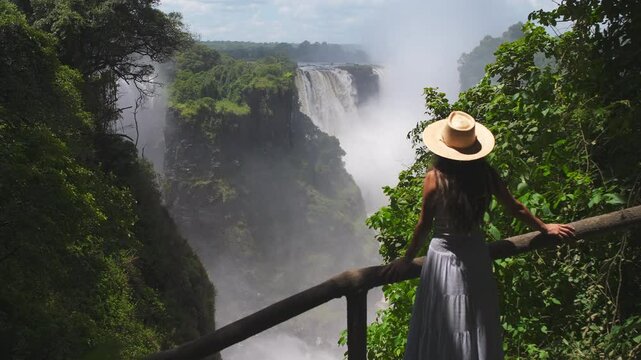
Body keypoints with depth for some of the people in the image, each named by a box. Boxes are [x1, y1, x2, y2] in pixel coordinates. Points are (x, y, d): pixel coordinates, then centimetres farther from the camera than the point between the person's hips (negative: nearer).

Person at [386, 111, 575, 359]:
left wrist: (407, 259, 3)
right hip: (476, 256, 4)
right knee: (478, 325, 20)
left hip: (444, 256, -3)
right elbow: (515, 208, 3)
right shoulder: (485, 174, -8)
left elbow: (424, 225, -10)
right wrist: (544, 228, 20)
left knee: (444, 329, 11)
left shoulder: (435, 178, -17)